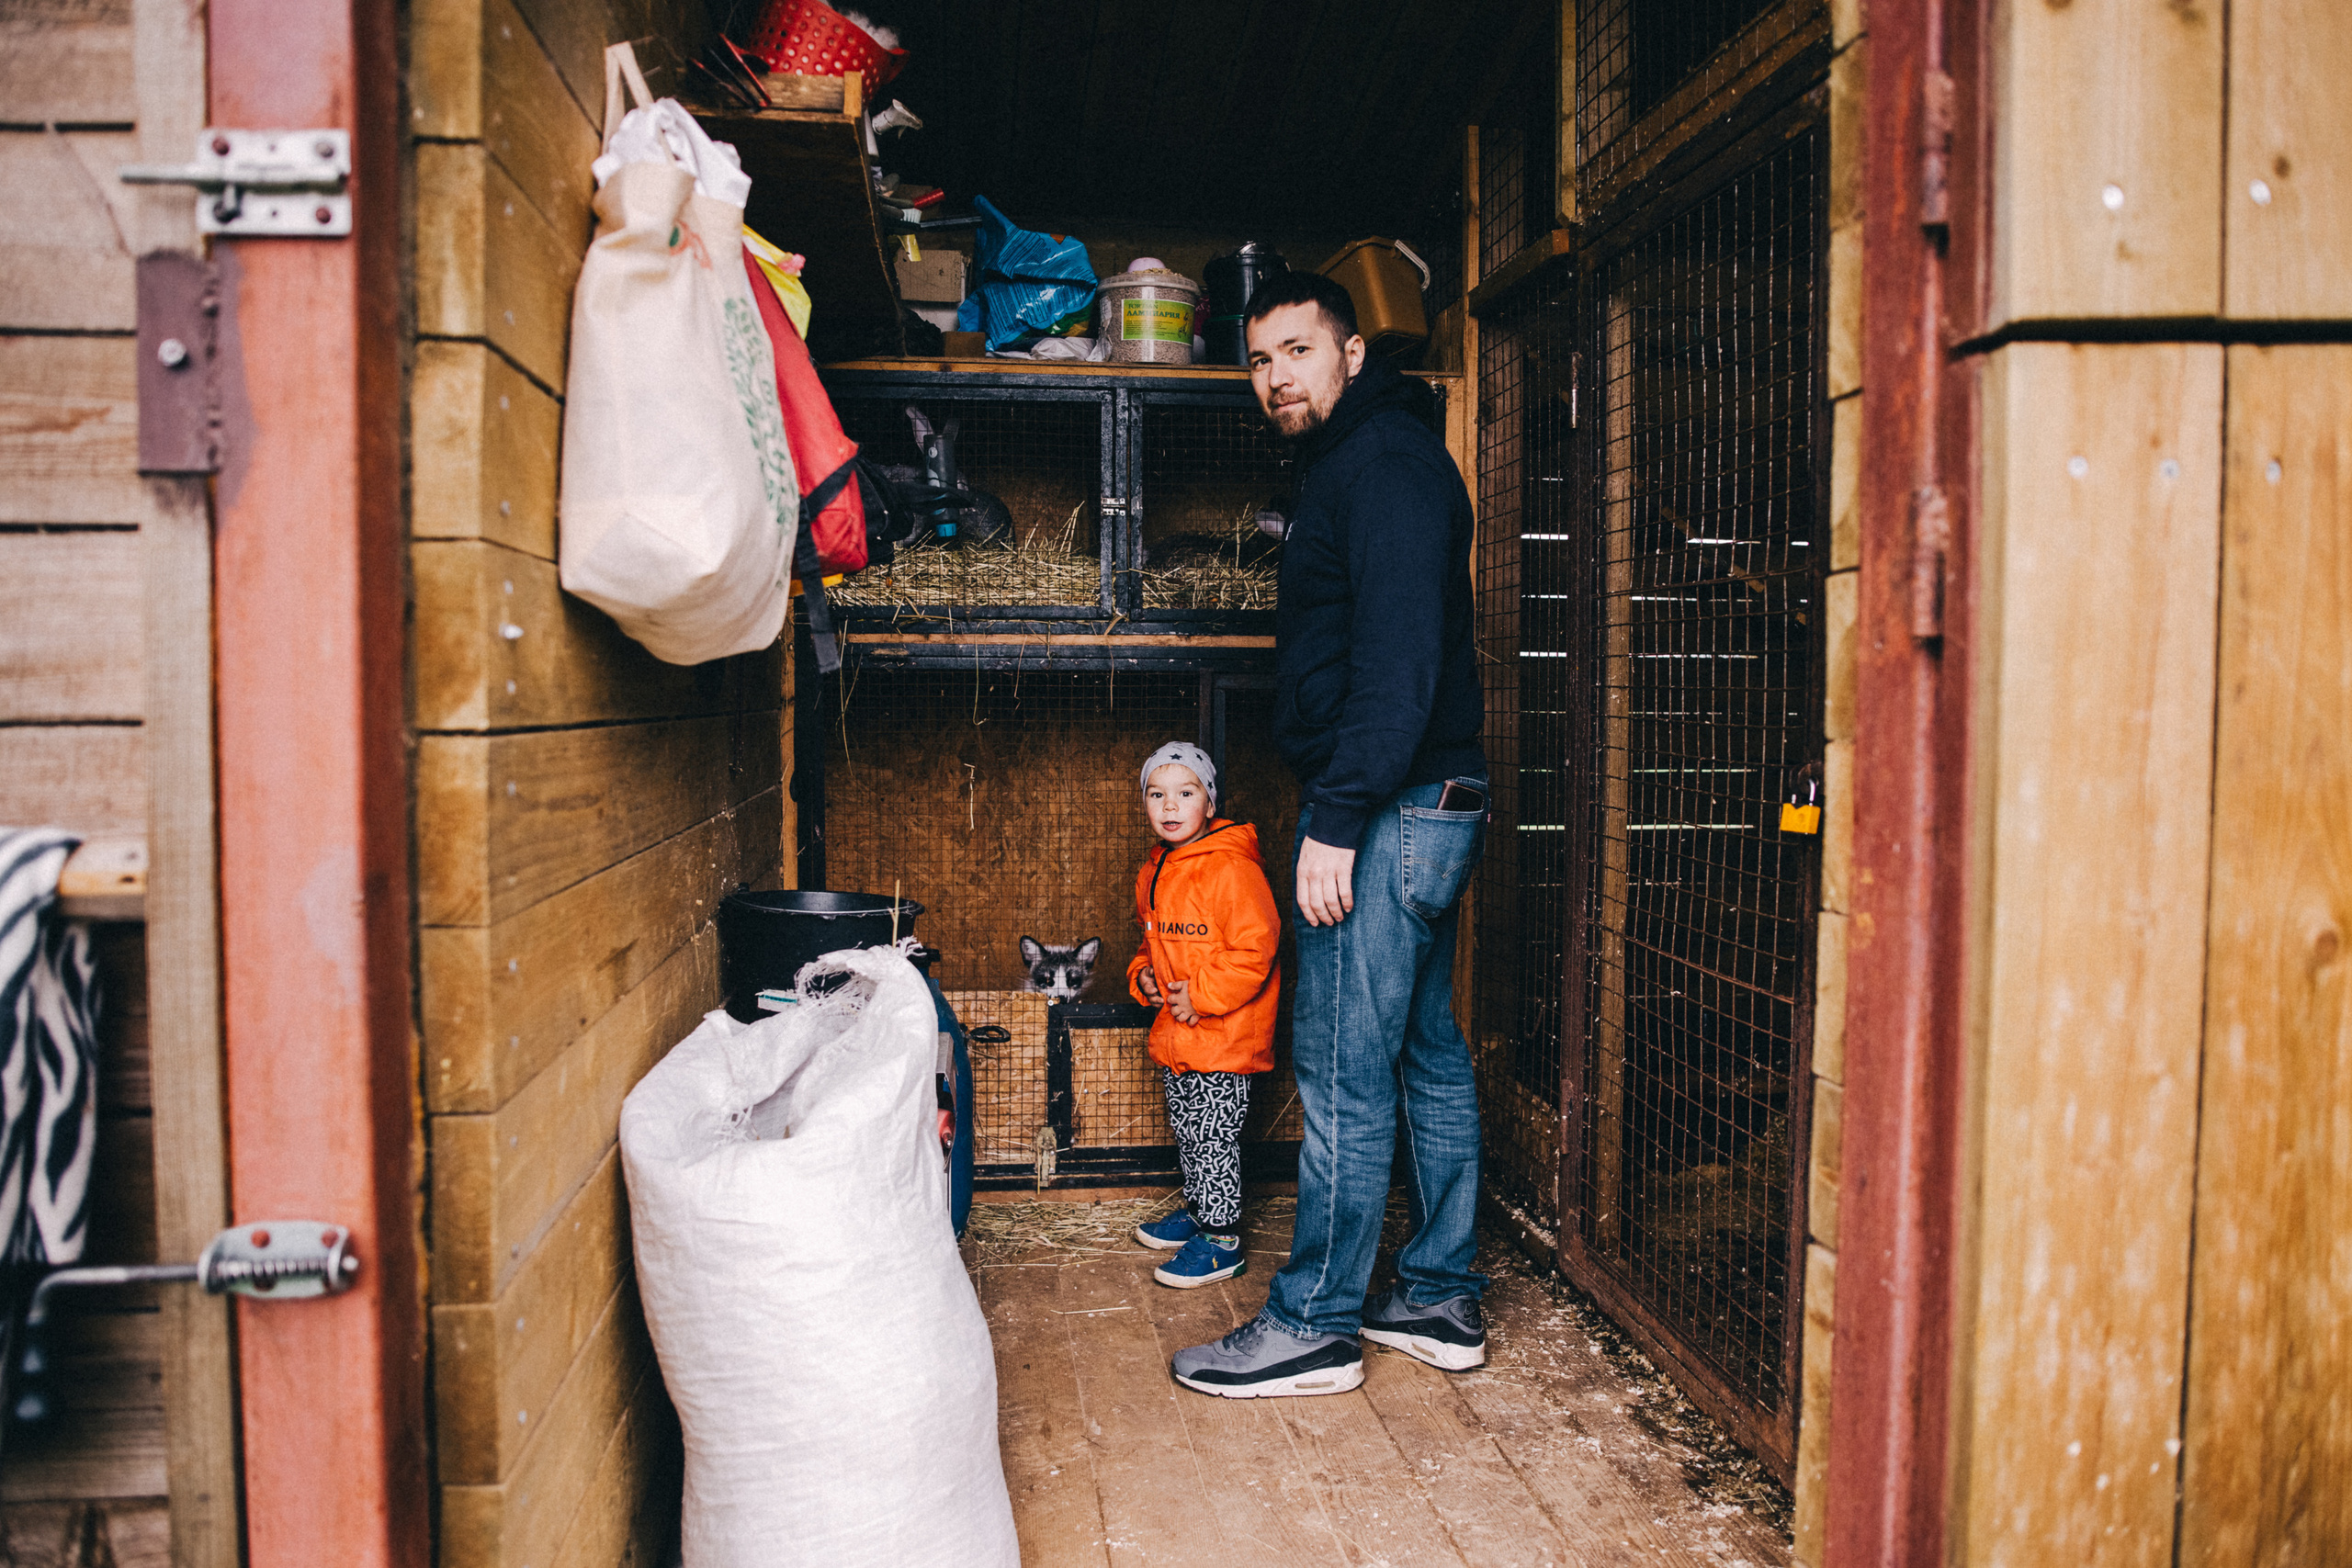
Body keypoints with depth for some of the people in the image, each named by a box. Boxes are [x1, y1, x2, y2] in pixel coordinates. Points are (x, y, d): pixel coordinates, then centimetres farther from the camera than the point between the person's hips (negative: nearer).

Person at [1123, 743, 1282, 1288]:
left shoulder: (1231, 869, -18)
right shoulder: (1153, 873, 10)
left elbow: (1255, 947, -22)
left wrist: (1203, 995, -22)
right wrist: (1143, 975, 5)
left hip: (1224, 1034, -9)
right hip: (1175, 1032, 9)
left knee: (1214, 1135, -3)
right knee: (1185, 1130, 20)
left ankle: (1221, 1240, 8)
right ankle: (1197, 1208, 37)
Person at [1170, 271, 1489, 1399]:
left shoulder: (1382, 464, -12)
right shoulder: (1357, 462, 20)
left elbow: (1397, 661, -23)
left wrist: (1337, 822, -24)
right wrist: (1344, 813, 18)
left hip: (1388, 809, -11)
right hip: (1427, 808, 11)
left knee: (1343, 1073, -3)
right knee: (1427, 1057, 14)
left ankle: (1314, 1325, 8)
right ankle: (1442, 1302, 25)